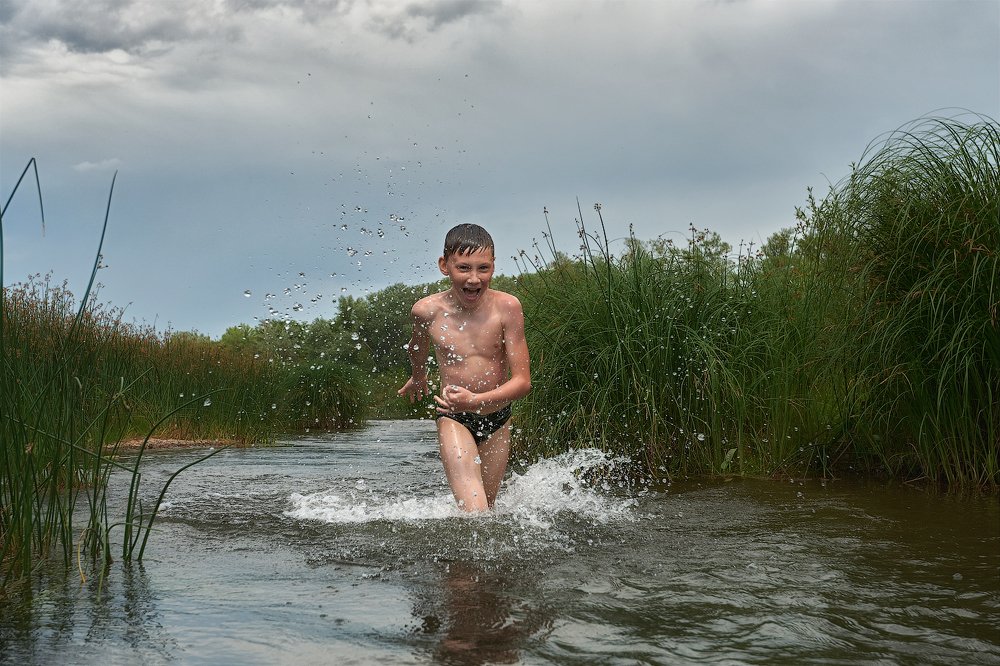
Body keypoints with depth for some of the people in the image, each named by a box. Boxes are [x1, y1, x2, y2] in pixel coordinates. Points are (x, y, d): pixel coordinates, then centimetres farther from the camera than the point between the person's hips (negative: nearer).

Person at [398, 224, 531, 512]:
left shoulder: (506, 307, -17)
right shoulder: (427, 310, -13)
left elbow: (522, 381, -18)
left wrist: (475, 400, -34)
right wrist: (418, 375, 32)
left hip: (497, 420, 2)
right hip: (453, 419, -1)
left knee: (486, 503, 14)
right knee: (473, 512, -21)